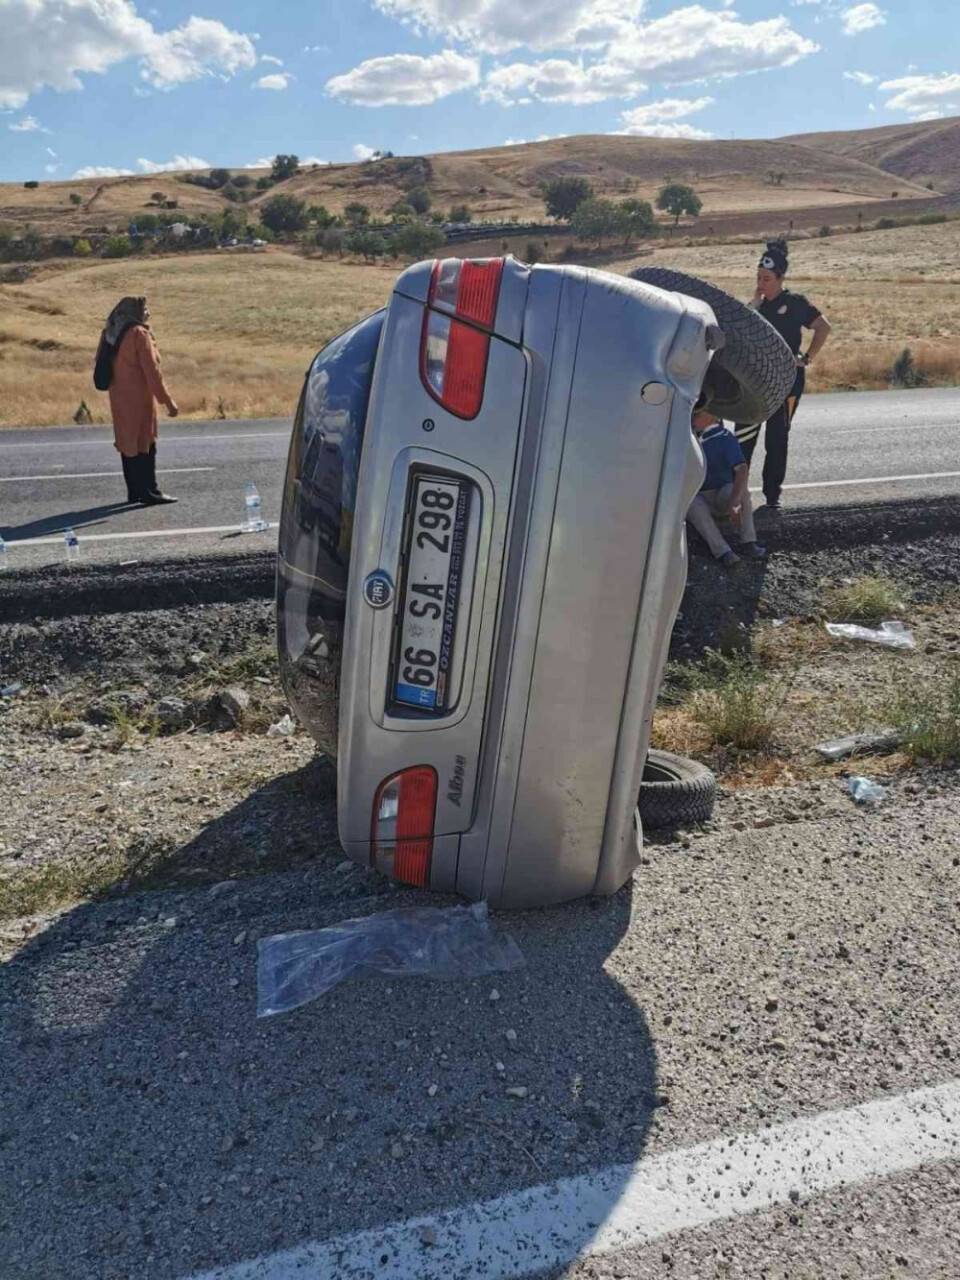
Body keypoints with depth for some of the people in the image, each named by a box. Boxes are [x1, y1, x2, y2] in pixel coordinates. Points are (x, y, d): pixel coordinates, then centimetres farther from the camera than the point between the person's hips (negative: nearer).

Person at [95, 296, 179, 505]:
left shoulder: (110, 334, 12)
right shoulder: (139, 334, -12)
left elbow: (104, 366, 14)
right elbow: (152, 371, -16)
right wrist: (167, 400, -15)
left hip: (119, 399, 8)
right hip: (139, 399, -8)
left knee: (128, 443, 12)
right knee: (145, 444, -3)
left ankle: (134, 491, 16)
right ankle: (149, 491, -3)